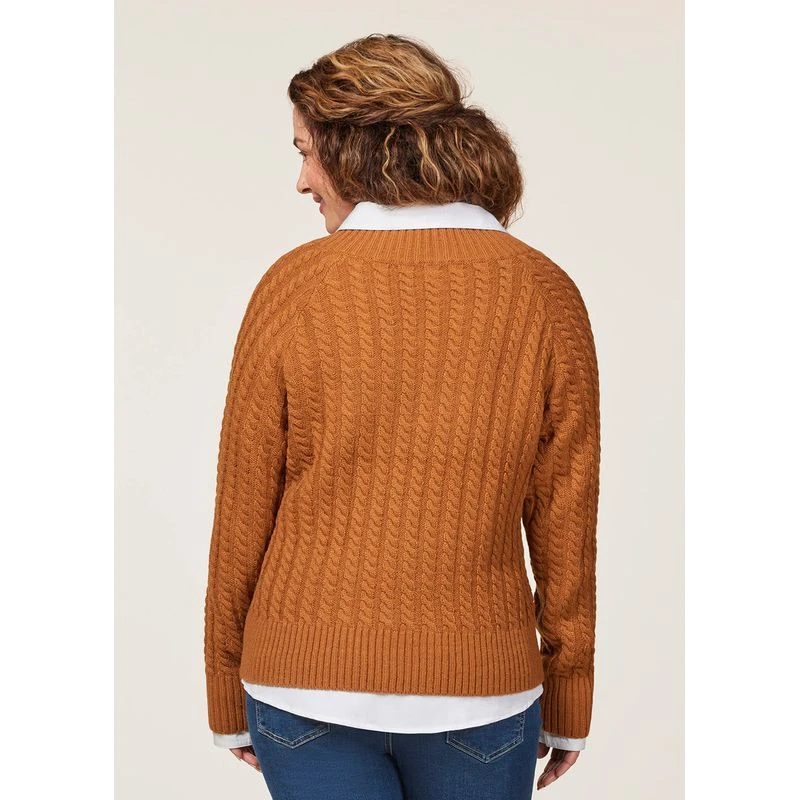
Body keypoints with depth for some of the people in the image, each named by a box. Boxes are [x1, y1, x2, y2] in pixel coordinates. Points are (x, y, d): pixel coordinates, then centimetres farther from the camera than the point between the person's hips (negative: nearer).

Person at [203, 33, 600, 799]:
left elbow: (242, 515, -4)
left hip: (307, 680, -2)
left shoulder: (293, 286, -10)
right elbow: (565, 525, -2)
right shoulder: (544, 294, -6)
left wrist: (228, 700, 9)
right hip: (479, 685, 2)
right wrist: (567, 705, 10)